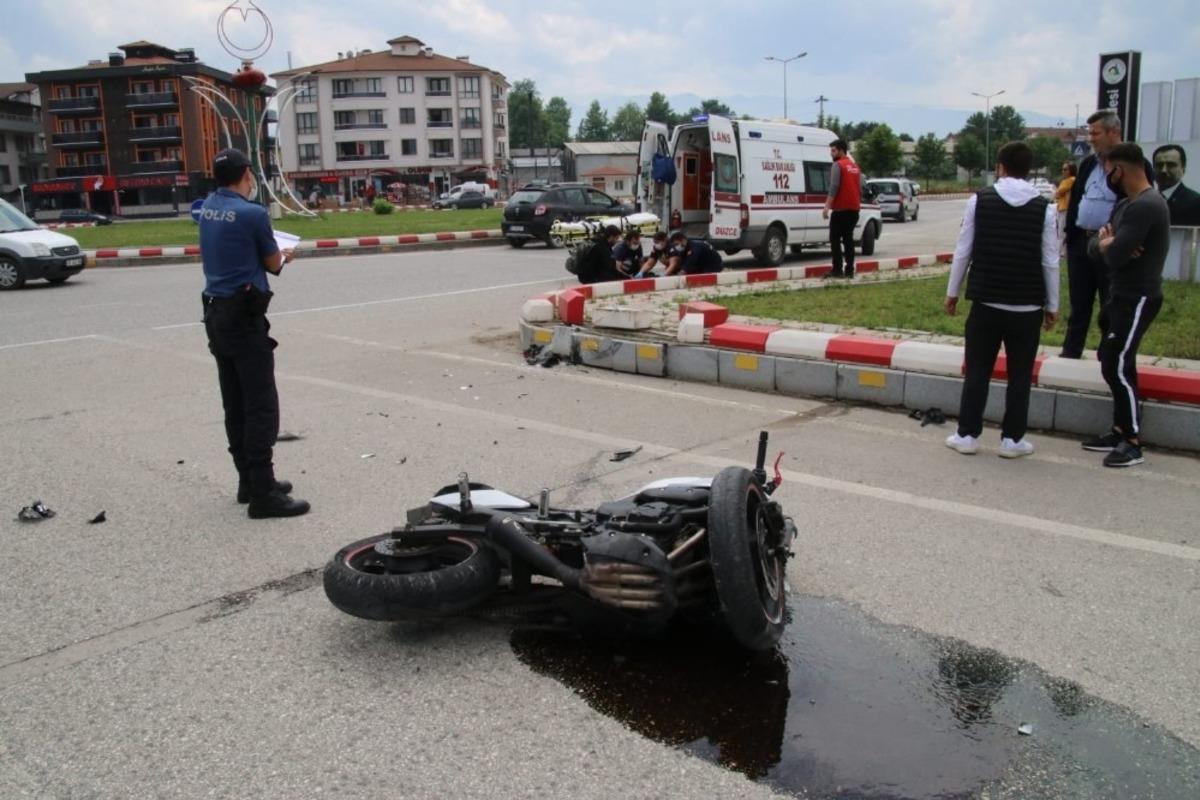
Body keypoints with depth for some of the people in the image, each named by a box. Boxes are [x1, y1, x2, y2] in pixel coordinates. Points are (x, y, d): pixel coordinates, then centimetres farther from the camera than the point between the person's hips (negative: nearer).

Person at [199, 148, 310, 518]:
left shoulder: (208, 208, 9)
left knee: (235, 405, 13)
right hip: (245, 316, -8)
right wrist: (285, 255, 19)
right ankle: (263, 493, -9)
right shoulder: (252, 213, -13)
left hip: (216, 314, 9)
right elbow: (274, 263, -1)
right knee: (261, 405, -7)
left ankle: (249, 481, 22)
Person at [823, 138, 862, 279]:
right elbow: (860, 189, 17)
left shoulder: (838, 165, -8)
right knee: (848, 238, 10)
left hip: (841, 209, -8)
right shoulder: (855, 167, 17)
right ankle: (849, 270, 7)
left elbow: (834, 187, -17)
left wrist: (827, 207, -18)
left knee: (835, 238, -5)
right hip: (854, 209, 8)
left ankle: (837, 270, -10)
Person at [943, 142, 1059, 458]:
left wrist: (952, 292, 9)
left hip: (986, 303, 0)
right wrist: (1052, 305, 7)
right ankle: (1012, 439, 12)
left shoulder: (979, 201, -3)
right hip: (1027, 307, 0)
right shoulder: (1045, 208, -3)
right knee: (1020, 375, 8)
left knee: (977, 372, 8)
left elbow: (963, 251, -2)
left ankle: (967, 435, 11)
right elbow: (1050, 262, -2)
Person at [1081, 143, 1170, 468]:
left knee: (1117, 366, -10)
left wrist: (1106, 244, -4)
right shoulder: (1127, 204, 13)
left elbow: (1113, 256, -26)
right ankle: (1121, 431, 21)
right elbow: (1095, 248, 10)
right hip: (1122, 295, 10)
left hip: (1137, 299, -10)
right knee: (1113, 364, 13)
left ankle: (1133, 442, -2)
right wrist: (1105, 242, -12)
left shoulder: (1145, 207, -21)